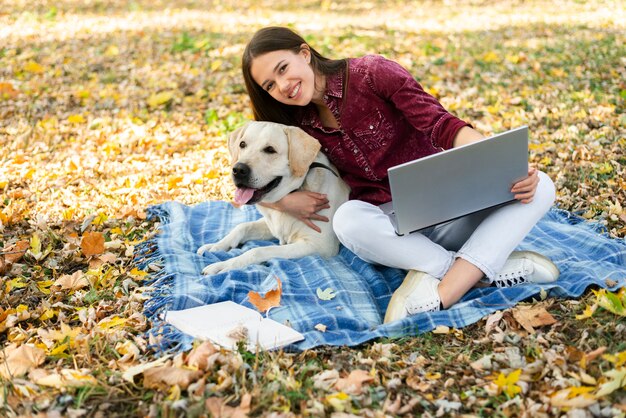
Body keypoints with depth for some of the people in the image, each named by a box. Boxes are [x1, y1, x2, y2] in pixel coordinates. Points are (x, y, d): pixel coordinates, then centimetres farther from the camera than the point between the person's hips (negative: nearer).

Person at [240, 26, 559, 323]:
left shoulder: (372, 72, -7)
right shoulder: (297, 125, 5)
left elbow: (442, 125, -15)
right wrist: (285, 201, -12)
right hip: (390, 227, 1)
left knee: (539, 186, -25)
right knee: (348, 219, -34)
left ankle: (443, 292, -39)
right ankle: (495, 269, -27)